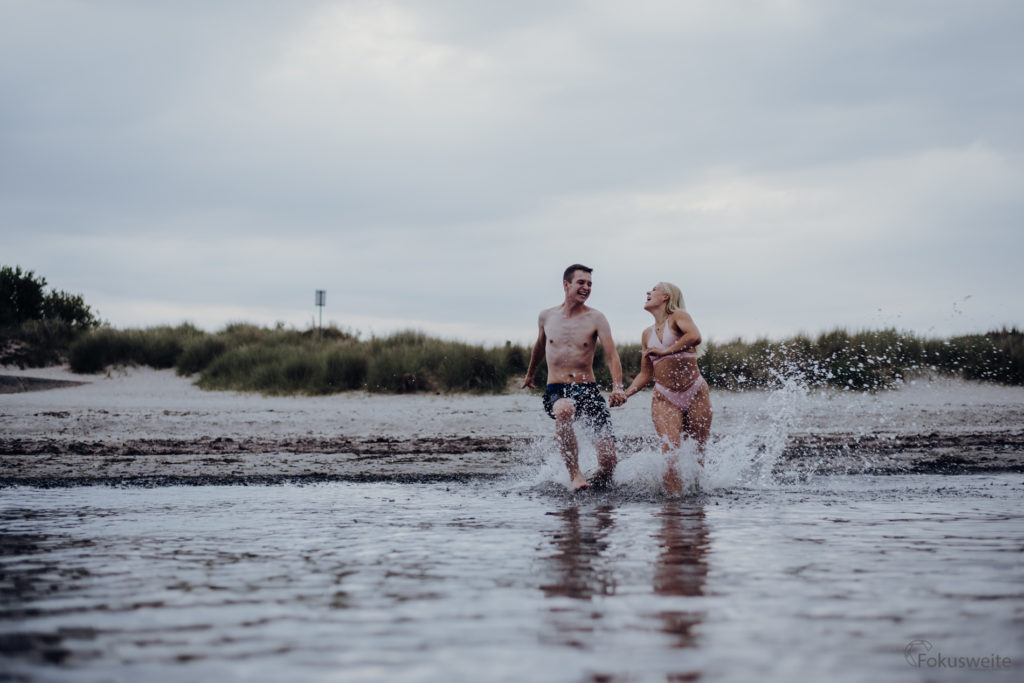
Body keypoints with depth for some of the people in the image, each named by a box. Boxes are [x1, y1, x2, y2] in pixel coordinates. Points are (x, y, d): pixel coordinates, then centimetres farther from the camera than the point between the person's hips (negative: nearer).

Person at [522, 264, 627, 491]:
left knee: (608, 458, -13)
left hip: (588, 389, 0)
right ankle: (574, 475, -29)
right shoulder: (546, 317, 8)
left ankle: (599, 483, 19)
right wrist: (530, 375, 43)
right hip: (556, 390, 0)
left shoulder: (595, 318, 0)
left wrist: (617, 387, -28)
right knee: (564, 410, -39)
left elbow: (611, 356, -10)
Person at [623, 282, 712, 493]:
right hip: (665, 398, 3)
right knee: (670, 449, -18)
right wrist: (623, 395, 8)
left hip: (696, 393, -3)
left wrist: (665, 351, -21)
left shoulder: (678, 317, 1)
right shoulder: (648, 334, 16)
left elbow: (695, 337, -23)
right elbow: (646, 375, 21)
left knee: (699, 451, 1)